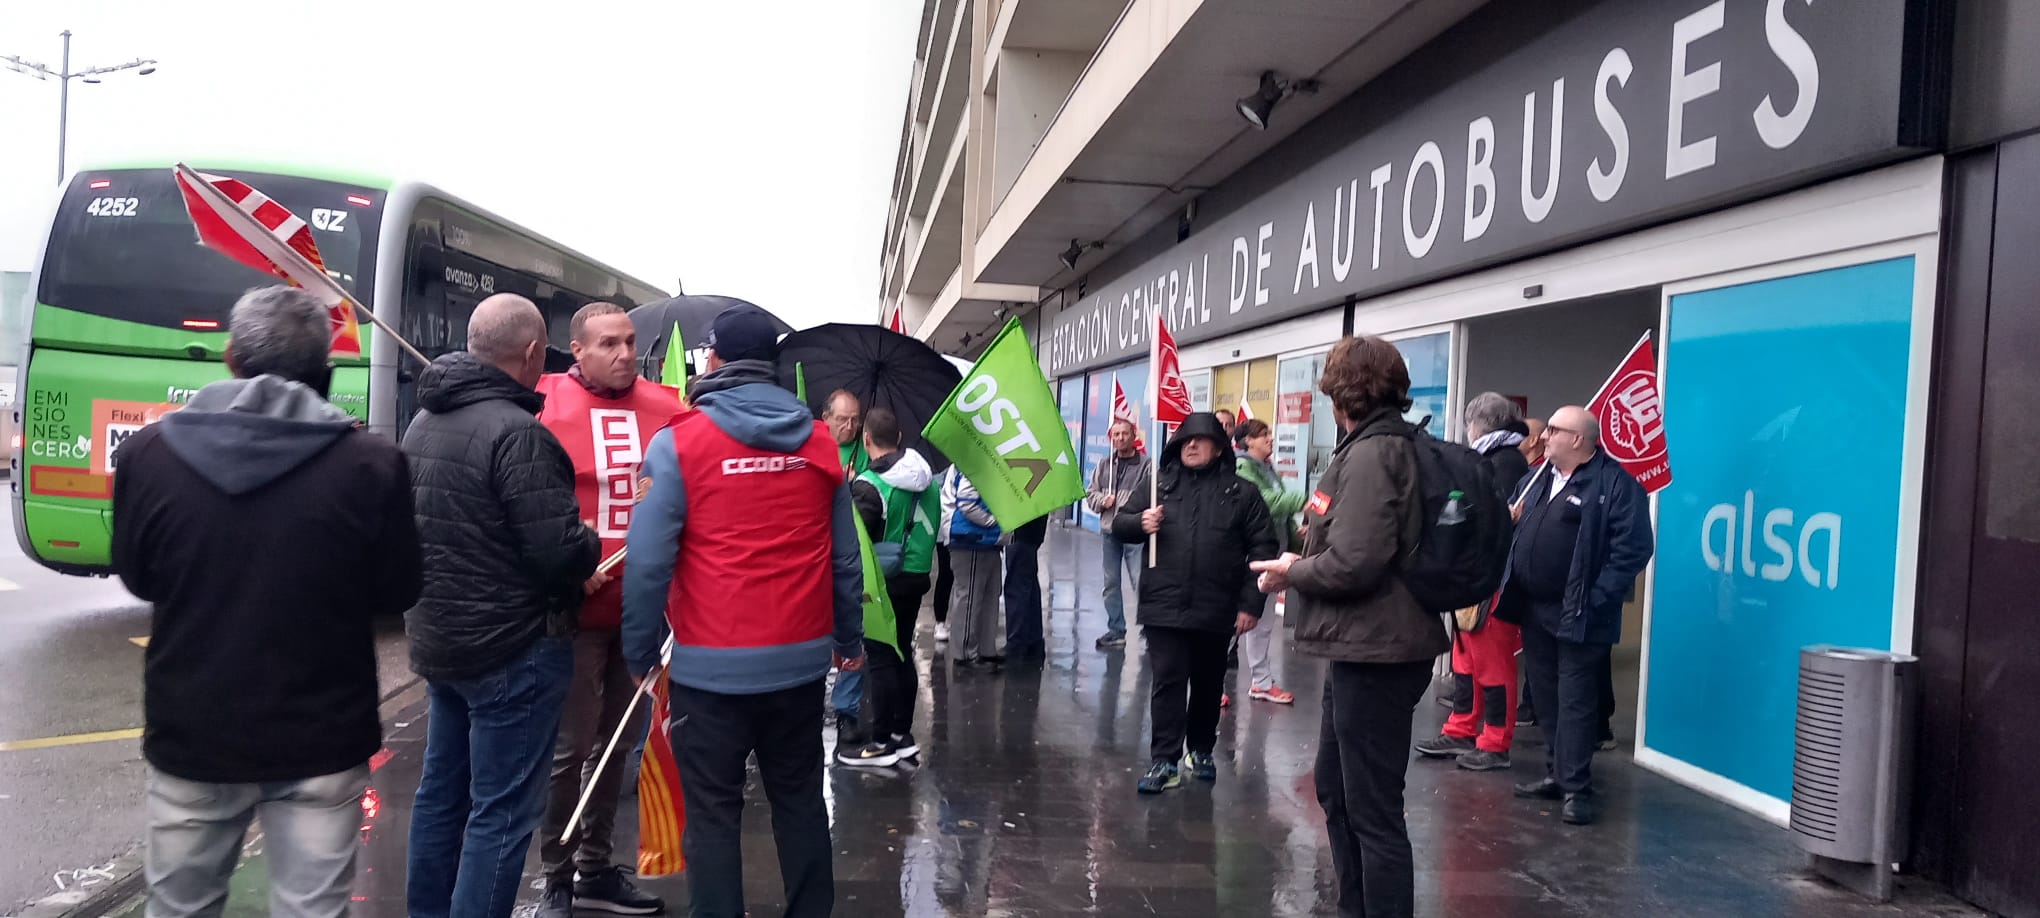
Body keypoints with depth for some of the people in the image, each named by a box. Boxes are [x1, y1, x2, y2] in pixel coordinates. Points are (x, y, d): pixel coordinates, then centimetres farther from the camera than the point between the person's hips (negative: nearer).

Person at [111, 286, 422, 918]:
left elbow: (138, 579, 6)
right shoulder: (370, 463, -16)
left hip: (190, 736, 2)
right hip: (319, 743, -2)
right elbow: (397, 593, -3)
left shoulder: (148, 452, -9)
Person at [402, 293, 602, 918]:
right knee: (502, 810, -1)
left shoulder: (423, 423, 8)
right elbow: (561, 550, -24)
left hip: (438, 638, 9)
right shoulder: (517, 432, -21)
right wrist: (592, 546, -3)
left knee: (442, 791, 19)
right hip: (514, 648, -9)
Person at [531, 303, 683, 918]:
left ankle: (596, 868, 31)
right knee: (570, 747, 2)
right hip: (577, 607, -4)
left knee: (617, 743, 15)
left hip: (643, 606, 4)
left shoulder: (664, 408, 3)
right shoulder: (546, 406, -7)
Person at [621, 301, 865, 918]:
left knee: (713, 811, 8)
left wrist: (640, 653, -1)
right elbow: (846, 558, 6)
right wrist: (850, 639, 16)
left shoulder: (678, 443, -8)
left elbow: (648, 561, -12)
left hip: (712, 664, -4)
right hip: (801, 658, 4)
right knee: (799, 798, 18)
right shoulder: (821, 442, 3)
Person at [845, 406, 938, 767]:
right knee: (902, 655, 15)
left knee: (880, 659, 1)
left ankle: (882, 743, 7)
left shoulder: (869, 485, -20)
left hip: (882, 583, -7)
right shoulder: (926, 480, 3)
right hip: (915, 578, 7)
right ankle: (903, 734, 23)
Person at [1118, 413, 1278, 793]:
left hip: (1217, 612, 0)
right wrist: (1140, 522, -12)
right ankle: (1164, 761, 2)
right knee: (1167, 683, -3)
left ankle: (1201, 751, 32)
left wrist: (1251, 603, -6)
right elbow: (1120, 524, 12)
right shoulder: (1159, 486, 8)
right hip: (1164, 607, 0)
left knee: (1208, 685, 14)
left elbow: (1262, 549, 1)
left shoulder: (1242, 494, 3)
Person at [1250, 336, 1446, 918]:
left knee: (1373, 811, -1)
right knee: (1336, 788, 22)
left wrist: (1292, 571, -10)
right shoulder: (1394, 446, 11)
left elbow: (1352, 564, -26)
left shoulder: (1371, 454, -19)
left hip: (1375, 654, -11)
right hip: (1366, 647, 11)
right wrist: (1319, 532, 8)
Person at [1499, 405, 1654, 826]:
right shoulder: (1536, 479, 14)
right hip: (1534, 611, 8)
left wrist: (1596, 600, -19)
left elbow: (1634, 548, -16)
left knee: (1575, 702, -3)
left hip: (1578, 617, -7)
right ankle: (1556, 774, 25)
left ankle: (1577, 788, 2)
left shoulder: (1615, 483, -10)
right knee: (1547, 699, 14)